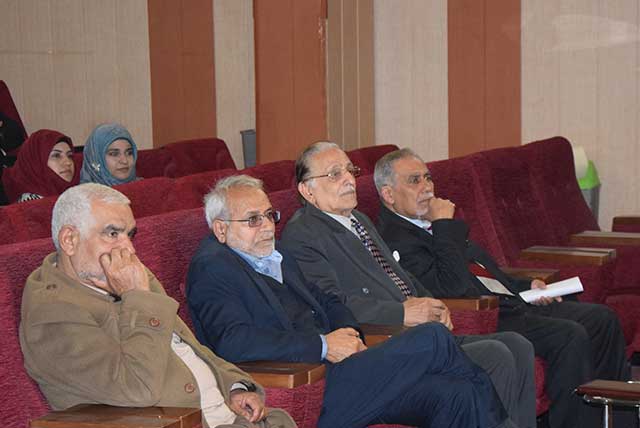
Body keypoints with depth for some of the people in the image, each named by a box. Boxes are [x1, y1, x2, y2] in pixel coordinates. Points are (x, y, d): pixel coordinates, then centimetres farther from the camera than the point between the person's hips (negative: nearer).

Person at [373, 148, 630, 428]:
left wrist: (524, 287, 13)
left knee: (602, 319, 7)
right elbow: (454, 289, -26)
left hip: (509, 303, 11)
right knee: (570, 336, -26)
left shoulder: (430, 224, 17)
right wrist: (443, 226, -21)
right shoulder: (395, 240, -15)